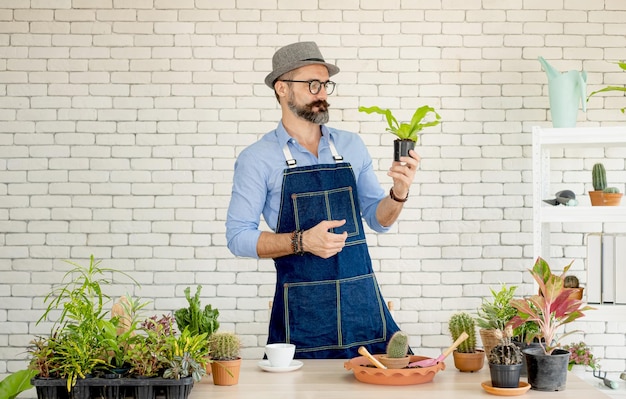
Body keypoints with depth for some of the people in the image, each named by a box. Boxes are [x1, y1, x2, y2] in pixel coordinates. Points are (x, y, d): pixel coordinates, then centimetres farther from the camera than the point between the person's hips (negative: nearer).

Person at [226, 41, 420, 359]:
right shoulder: (257, 158, -2)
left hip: (363, 301, 3)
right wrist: (301, 241, -18)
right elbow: (238, 237, -5)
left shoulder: (351, 145, 9)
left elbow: (378, 219, 13)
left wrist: (398, 193, -8)